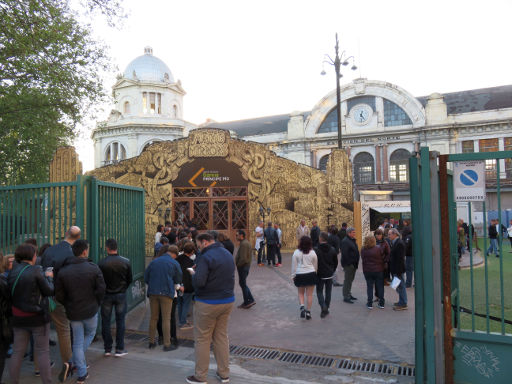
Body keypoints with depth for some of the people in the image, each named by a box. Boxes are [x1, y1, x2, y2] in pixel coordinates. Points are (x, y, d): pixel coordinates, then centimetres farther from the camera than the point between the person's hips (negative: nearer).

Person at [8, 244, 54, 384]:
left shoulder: (12, 272, 0)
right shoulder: (35, 271, -17)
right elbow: (49, 291, -12)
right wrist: (48, 277, 5)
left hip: (18, 318, 5)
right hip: (38, 317, -5)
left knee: (17, 352, 15)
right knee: (42, 351, 6)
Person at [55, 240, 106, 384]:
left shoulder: (63, 271, -5)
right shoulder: (93, 268, -13)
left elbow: (59, 295, -4)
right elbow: (101, 289, -14)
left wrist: (68, 306, 12)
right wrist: (96, 304, 4)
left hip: (73, 312, 2)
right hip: (90, 311, -2)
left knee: (78, 342, 12)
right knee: (90, 334, 24)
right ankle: (76, 361, 15)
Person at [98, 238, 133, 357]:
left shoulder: (102, 263, -13)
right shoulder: (126, 262, -7)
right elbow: (130, 279, 1)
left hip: (106, 295, -1)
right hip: (121, 294, 1)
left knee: (106, 321, 11)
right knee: (120, 321, 8)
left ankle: (107, 348, 17)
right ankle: (119, 349, 11)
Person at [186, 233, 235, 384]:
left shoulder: (206, 257, -19)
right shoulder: (228, 254, 8)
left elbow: (198, 282, -26)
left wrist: (194, 275, -4)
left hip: (208, 304, -7)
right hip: (228, 301, 8)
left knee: (202, 339, 7)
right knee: (222, 337, 17)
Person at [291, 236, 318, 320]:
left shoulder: (296, 253, -6)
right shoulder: (313, 253, -3)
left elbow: (294, 266, -2)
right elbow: (316, 266, 7)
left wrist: (293, 276, 8)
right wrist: (315, 273, 22)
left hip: (300, 275, 0)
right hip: (311, 274, 0)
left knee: (300, 293, 15)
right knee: (309, 294, 7)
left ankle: (302, 307, -6)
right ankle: (308, 312, 11)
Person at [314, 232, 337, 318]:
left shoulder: (316, 250, -16)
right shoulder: (332, 250, -2)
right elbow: (336, 262, 7)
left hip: (320, 275, -3)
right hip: (329, 275, 3)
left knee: (319, 291, 9)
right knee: (328, 292, 14)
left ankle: (323, 307, -11)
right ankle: (326, 309, 21)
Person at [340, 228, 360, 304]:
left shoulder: (352, 240, 16)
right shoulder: (345, 241, -16)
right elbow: (345, 254, -21)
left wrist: (356, 263, 17)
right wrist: (349, 263, -21)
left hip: (353, 264, 10)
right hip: (348, 264, -10)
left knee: (350, 280, 17)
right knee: (347, 280, -6)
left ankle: (349, 294, 27)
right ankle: (346, 297, 0)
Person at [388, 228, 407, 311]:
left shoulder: (399, 243, -19)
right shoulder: (395, 243, 12)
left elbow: (400, 259, -23)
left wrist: (398, 272, -23)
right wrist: (392, 270, 19)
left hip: (398, 270, -10)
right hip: (395, 270, 10)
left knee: (400, 286, -1)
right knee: (399, 286, 17)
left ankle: (403, 304, 8)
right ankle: (401, 302, 28)